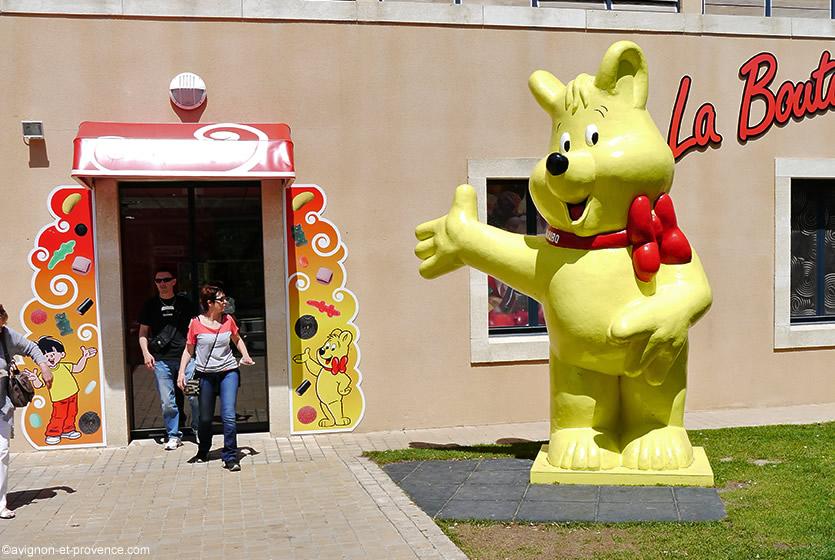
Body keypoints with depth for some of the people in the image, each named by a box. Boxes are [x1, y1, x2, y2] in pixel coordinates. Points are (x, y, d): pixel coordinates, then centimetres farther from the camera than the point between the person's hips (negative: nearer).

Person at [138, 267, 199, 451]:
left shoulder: (185, 303, 10)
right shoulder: (150, 305, 10)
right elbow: (143, 332, 13)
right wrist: (146, 353, 0)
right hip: (161, 360, 1)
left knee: (196, 396, -5)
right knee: (167, 401, 2)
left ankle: (198, 428, 17)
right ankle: (173, 435, 15)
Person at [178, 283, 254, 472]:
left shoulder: (228, 320, 1)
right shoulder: (196, 323, -6)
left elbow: (237, 339, 20)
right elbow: (189, 350, 2)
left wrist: (245, 355, 3)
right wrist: (182, 372, -6)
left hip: (228, 372, 1)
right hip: (205, 374, -1)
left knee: (228, 416, -12)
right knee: (205, 418, 12)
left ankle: (230, 458, -1)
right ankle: (203, 452, 39)